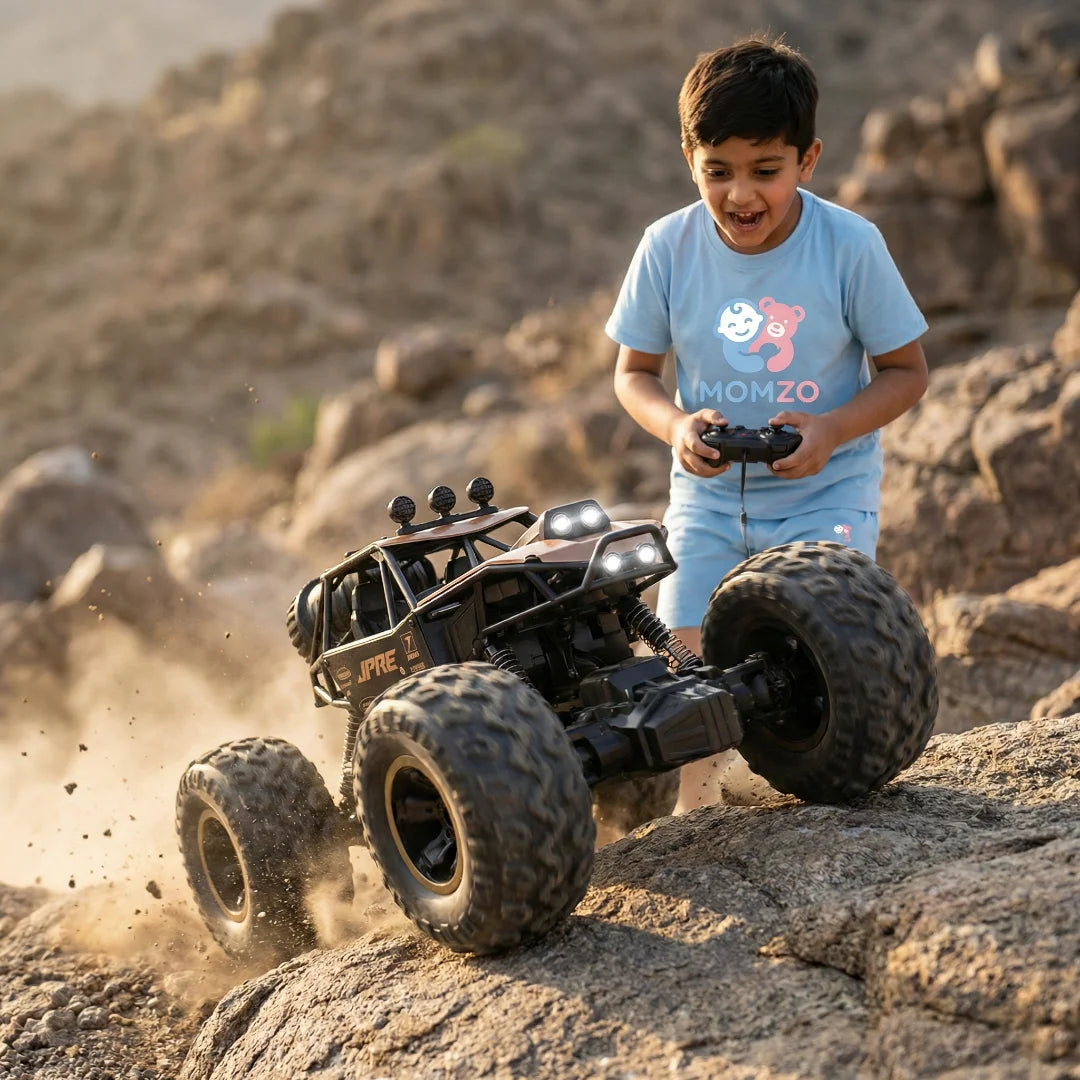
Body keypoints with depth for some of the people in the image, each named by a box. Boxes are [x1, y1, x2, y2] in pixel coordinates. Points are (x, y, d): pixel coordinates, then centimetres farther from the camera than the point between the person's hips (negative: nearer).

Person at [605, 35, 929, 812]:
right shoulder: (669, 248, -10)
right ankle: (692, 816, 16)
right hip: (709, 493, 2)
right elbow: (635, 373, 2)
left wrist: (831, 431, -23)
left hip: (825, 489, -2)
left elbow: (906, 371, -5)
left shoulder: (850, 245, -15)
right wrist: (676, 426, -20)